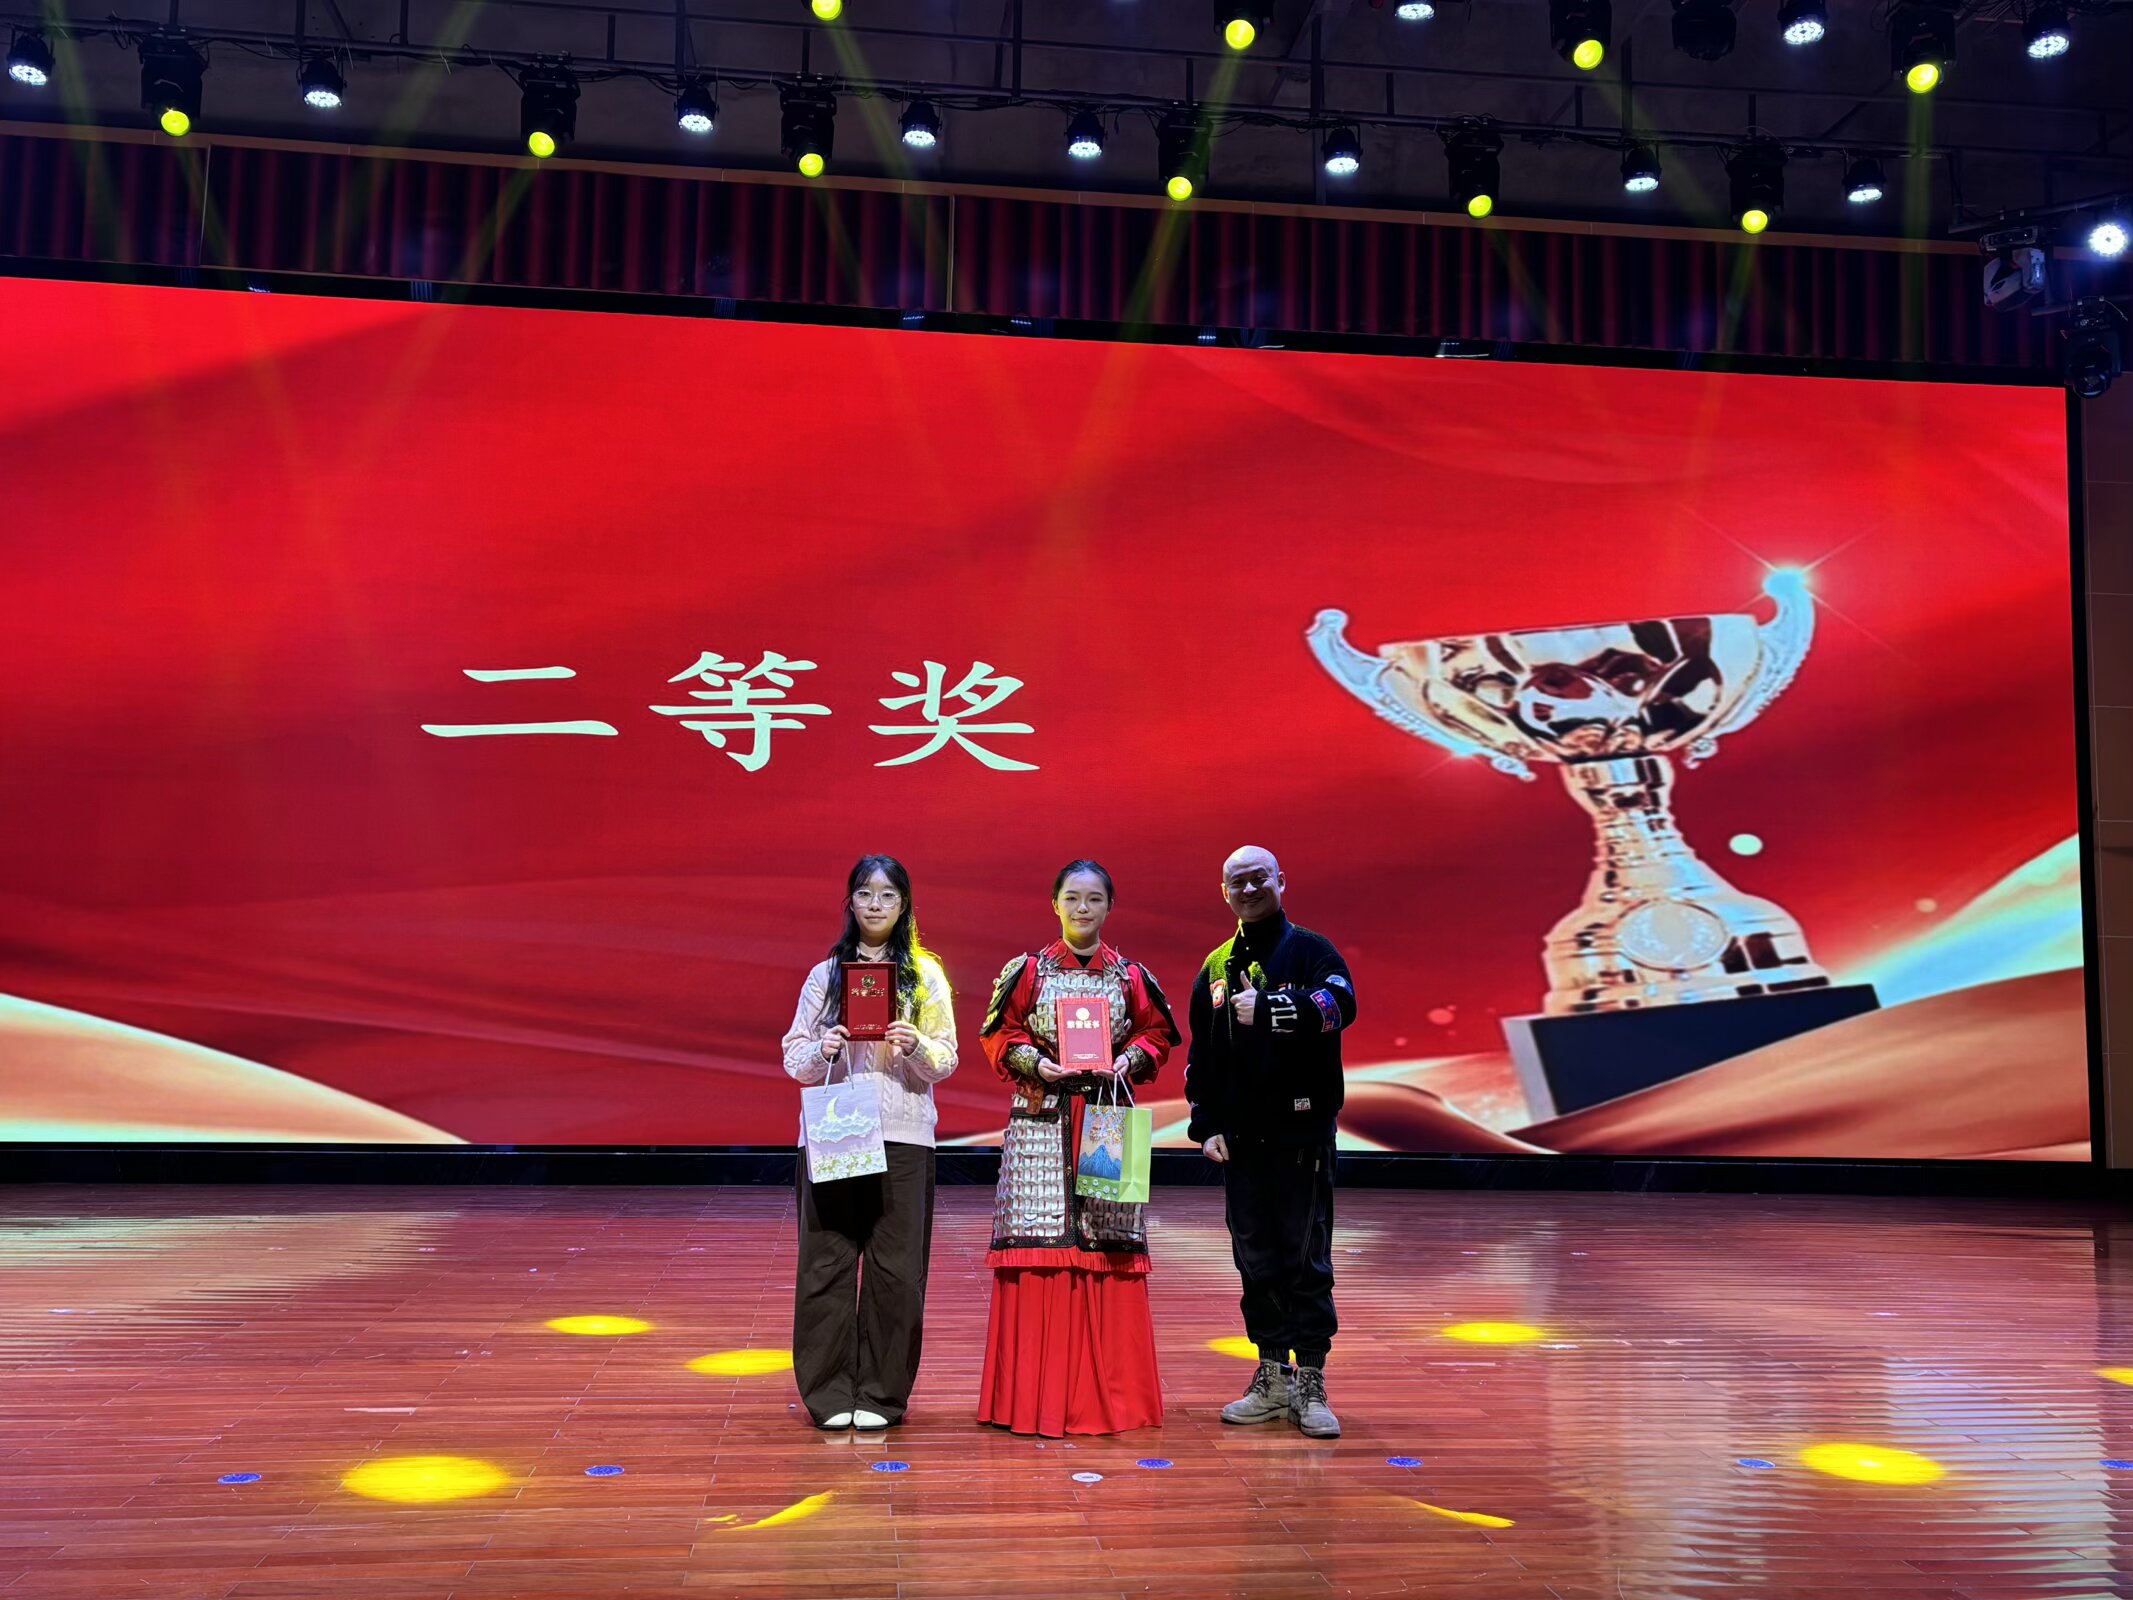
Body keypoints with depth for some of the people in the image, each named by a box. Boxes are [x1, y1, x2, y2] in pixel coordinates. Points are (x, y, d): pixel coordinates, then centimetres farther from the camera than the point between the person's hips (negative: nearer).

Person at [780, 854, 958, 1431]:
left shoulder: (926, 973, 7)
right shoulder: (824, 974, 10)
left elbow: (946, 1059, 4)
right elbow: (793, 1057, 8)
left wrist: (916, 1047, -16)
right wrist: (823, 1051, -12)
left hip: (902, 1135, -1)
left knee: (895, 1265, -1)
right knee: (827, 1262, 0)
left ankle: (882, 1394, 11)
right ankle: (830, 1393, 10)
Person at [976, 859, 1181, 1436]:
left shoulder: (1131, 977, 8)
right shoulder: (1027, 971, 4)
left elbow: (1156, 1033, 12)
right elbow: (1000, 1036, 4)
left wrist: (1128, 1062, -7)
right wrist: (1037, 1065, -12)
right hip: (1041, 1122, -1)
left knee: (1109, 1251, 0)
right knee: (1039, 1248, -4)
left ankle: (1108, 1391, 11)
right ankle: (1034, 1393, 6)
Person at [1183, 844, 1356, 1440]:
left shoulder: (1311, 951, -1)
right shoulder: (1216, 967, 13)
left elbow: (1339, 1004, -22)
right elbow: (1199, 1053, 14)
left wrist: (1267, 1007, -30)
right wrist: (1206, 1124, 5)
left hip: (1302, 1132, -4)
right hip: (1239, 1138, 4)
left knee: (1306, 1257, -1)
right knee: (1255, 1258, 8)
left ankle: (1311, 1385, 8)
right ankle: (1272, 1379, 18)